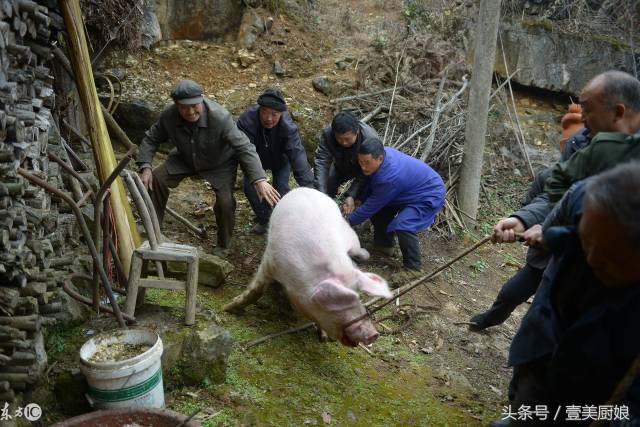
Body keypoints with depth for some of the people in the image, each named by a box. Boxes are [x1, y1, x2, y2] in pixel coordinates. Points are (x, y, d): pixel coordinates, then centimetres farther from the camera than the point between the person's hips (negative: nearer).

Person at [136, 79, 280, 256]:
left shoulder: (220, 117, -38)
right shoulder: (168, 115, -24)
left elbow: (244, 148, -40)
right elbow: (151, 139, -7)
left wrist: (260, 180, -51)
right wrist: (145, 167, -23)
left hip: (220, 164, -4)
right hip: (184, 159, 4)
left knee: (225, 201, -23)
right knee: (156, 179, -12)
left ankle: (223, 246, 5)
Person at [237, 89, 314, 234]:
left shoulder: (288, 126, -36)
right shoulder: (246, 120, -36)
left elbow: (297, 154, -43)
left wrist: (308, 186, -52)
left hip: (280, 159, -1)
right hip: (256, 158, 1)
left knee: (281, 188, -17)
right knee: (249, 187, -12)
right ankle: (264, 219, 14)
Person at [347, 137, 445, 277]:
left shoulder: (389, 178, -38)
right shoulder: (381, 152, -15)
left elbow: (372, 206, -25)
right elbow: (370, 182, 5)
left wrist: (349, 221, -12)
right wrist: (359, 200, -6)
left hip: (429, 196, -10)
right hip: (411, 190, 10)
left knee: (402, 226, -30)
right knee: (379, 211, 8)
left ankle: (413, 267, -10)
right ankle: (384, 243, 28)